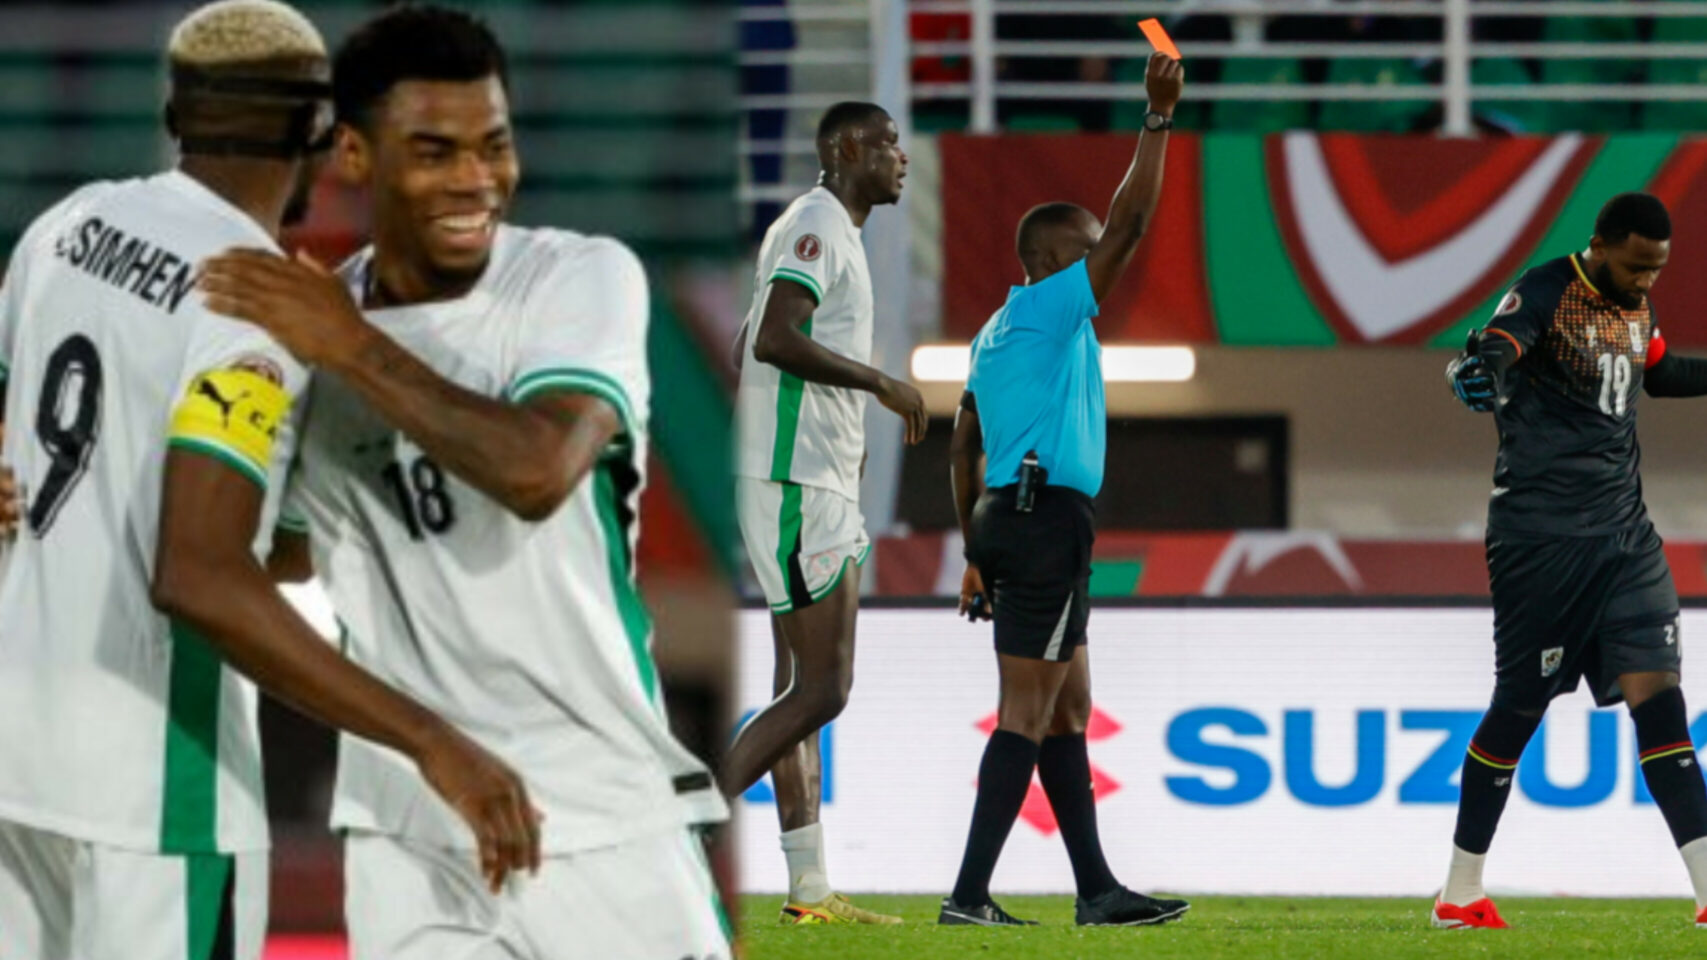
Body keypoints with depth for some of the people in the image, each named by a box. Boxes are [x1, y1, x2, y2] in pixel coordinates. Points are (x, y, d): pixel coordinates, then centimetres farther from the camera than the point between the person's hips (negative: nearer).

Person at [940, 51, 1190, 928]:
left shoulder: (997, 333, 20)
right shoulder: (1046, 308, -6)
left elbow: (963, 449, 21)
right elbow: (1130, 223, -12)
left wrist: (976, 553, 22)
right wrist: (1158, 117, -7)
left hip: (1006, 518, 10)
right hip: (1048, 516, -10)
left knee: (1067, 710, 11)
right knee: (1028, 716, -11)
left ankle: (1096, 890, 12)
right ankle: (969, 894, -15)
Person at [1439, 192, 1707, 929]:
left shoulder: (1634, 306, 10)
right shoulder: (1545, 294, -12)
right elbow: (1497, 347, -31)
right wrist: (1479, 367, -54)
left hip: (1623, 535, 6)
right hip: (1541, 535, -6)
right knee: (1519, 708, 1)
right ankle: (1461, 893, 15)